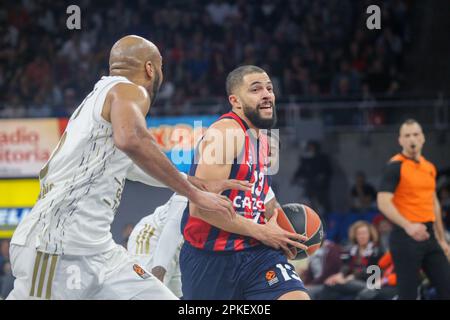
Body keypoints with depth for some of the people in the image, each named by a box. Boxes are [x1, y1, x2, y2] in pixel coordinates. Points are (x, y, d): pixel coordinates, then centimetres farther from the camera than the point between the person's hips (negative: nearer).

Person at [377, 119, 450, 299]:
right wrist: (408, 226, -31)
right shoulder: (395, 166, -9)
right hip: (406, 237, -7)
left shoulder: (429, 167, 14)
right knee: (408, 294, -5)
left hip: (428, 235, 7)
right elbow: (383, 202, -19)